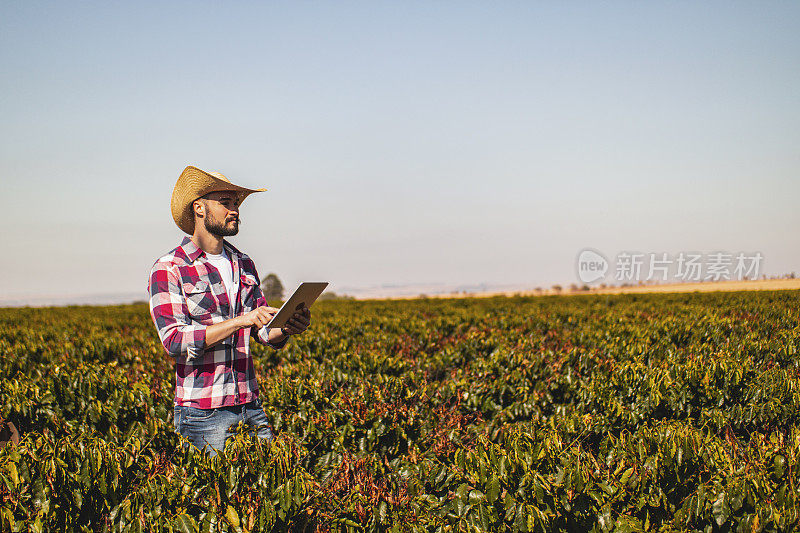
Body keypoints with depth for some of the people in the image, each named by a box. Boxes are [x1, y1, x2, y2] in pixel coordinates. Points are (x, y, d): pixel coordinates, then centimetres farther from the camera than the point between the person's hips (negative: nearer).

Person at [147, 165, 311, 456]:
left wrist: (287, 327, -9)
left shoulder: (244, 264, 14)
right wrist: (240, 321, -24)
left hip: (251, 407, 5)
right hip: (203, 412, -5)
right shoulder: (168, 269, -5)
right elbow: (174, 340, -16)